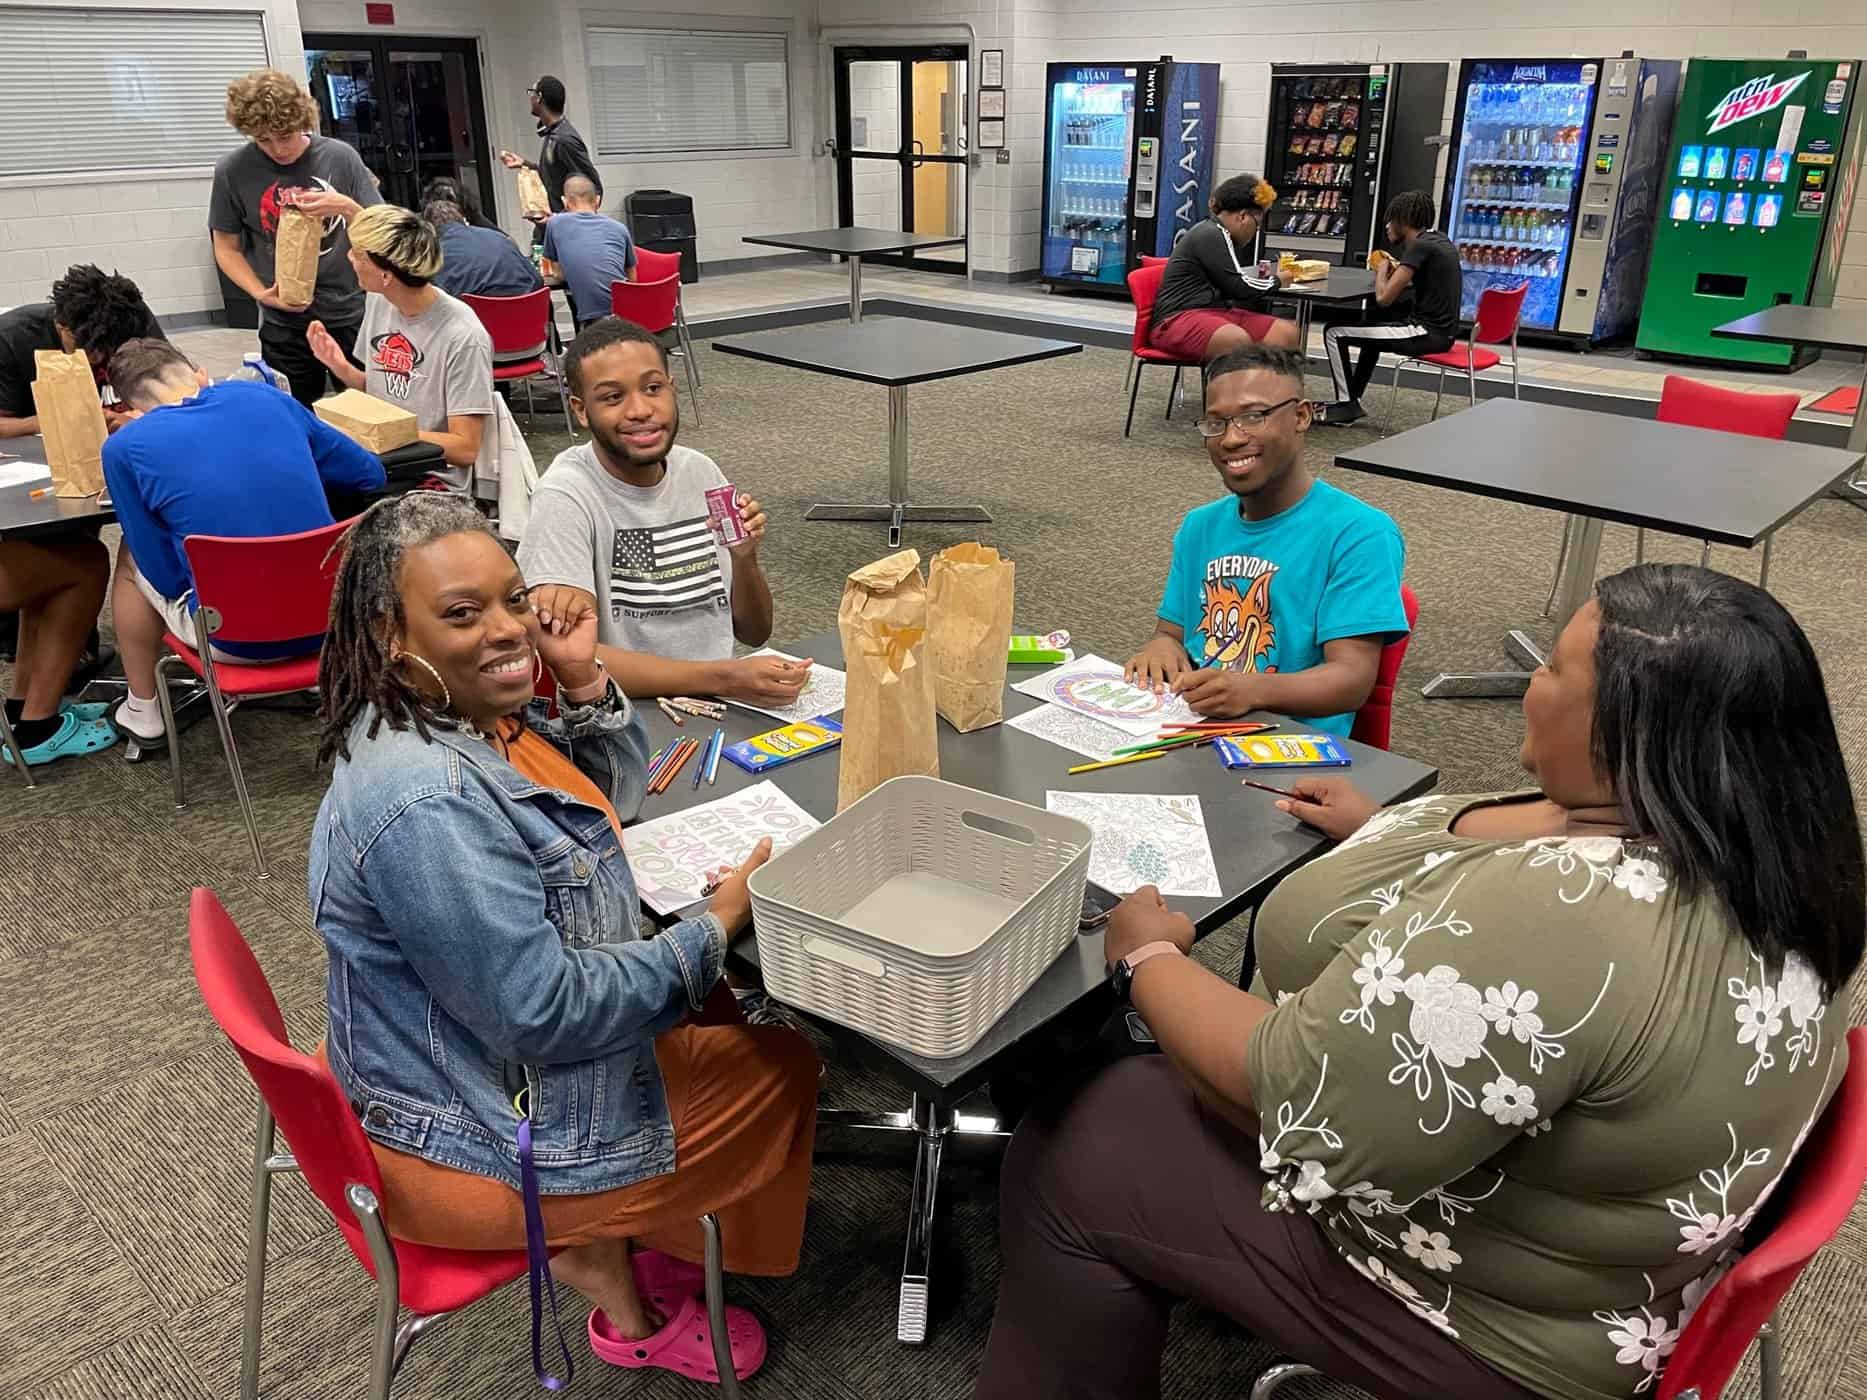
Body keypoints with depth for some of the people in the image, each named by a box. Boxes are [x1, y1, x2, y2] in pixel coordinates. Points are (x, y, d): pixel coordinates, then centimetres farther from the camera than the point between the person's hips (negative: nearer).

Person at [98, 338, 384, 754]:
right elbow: (370, 473, 11)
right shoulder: (265, 396, 4)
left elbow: (167, 577, -1)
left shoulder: (125, 447, -5)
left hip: (241, 638, -3)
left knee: (132, 558, 27)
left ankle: (142, 711, 38)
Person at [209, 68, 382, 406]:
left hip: (353, 315, 0)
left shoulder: (340, 157, -3)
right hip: (285, 325, 0)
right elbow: (227, 248, 5)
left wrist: (346, 207, -19)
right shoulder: (233, 171, -3)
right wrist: (261, 293, -11)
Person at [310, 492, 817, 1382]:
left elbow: (609, 800, 9)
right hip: (481, 1134, -9)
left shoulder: (469, 709, -4)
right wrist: (715, 929, -20)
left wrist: (585, 680, -9)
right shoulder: (425, 803, -33)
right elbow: (543, 1010, -30)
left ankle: (609, 1235, 24)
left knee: (724, 1009, 21)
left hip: (494, 1051, 9)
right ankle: (597, 1252, 18)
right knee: (779, 1071, 3)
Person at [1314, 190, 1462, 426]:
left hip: (1427, 332, -10)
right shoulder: (1438, 240, 12)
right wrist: (1395, 268, 14)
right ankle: (1353, 398, 37)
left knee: (1334, 333, -7)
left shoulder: (1420, 246, -16)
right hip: (1441, 330, 10)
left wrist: (1382, 269, -1)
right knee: (1374, 326, 36)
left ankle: (1346, 404, -1)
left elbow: (1383, 297, -20)